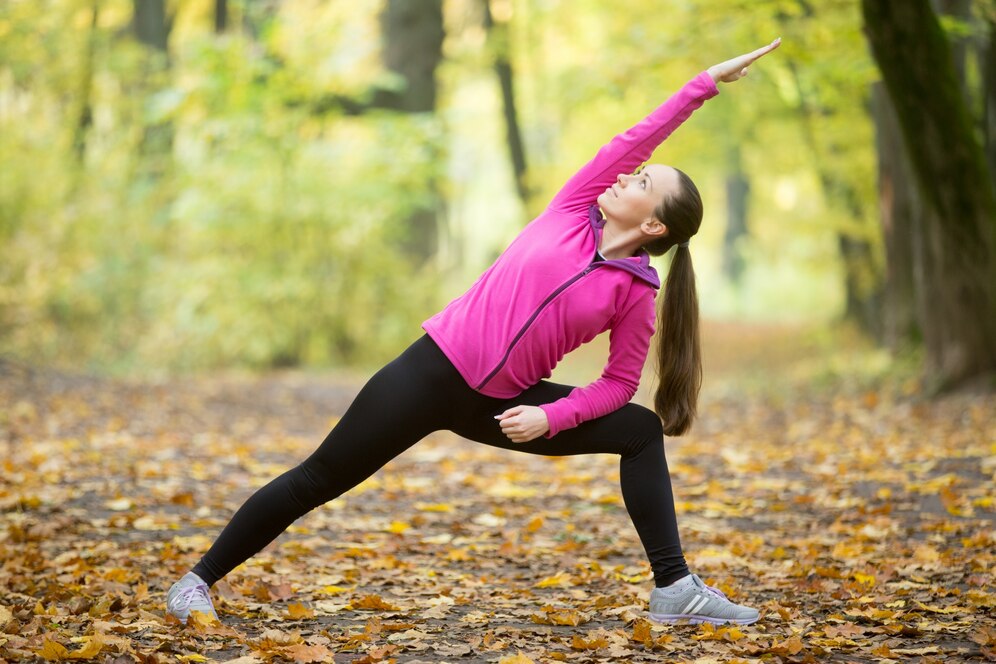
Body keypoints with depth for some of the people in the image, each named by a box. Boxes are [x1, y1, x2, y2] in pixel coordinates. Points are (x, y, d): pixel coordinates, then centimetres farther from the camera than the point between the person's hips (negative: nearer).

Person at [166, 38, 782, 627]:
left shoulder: (636, 292, -3)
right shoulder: (573, 210, -3)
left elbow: (620, 383, -1)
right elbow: (638, 138, -6)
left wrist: (550, 418, -15)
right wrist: (706, 83, -13)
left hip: (504, 404, 2)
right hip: (434, 369, -2)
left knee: (643, 433, -6)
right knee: (320, 479, -2)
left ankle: (676, 590, -4)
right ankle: (200, 579, 10)